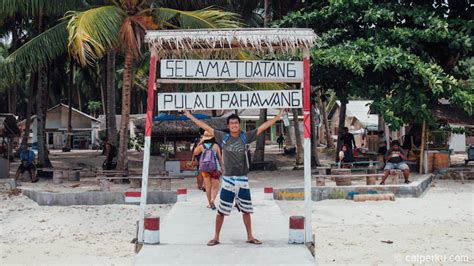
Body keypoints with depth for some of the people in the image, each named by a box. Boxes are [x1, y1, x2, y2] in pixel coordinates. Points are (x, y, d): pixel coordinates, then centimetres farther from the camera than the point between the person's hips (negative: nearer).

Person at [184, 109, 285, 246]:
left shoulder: (245, 137, 1)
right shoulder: (223, 137, 0)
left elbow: (262, 127, 3)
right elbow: (206, 127, 5)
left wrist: (277, 117, 1)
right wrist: (190, 116, 7)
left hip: (243, 180, 1)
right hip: (228, 179, -1)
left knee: (246, 210, 9)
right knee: (221, 211, 3)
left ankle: (250, 236, 21)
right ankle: (216, 237, 15)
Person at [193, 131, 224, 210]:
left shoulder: (202, 146, -2)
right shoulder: (216, 146, -6)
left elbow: (195, 153, 16)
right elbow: (220, 157, -2)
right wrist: (222, 166, 9)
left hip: (204, 168, 2)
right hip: (214, 168, -2)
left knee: (208, 186, 11)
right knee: (215, 187, 4)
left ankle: (210, 203, 13)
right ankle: (212, 200, -18)